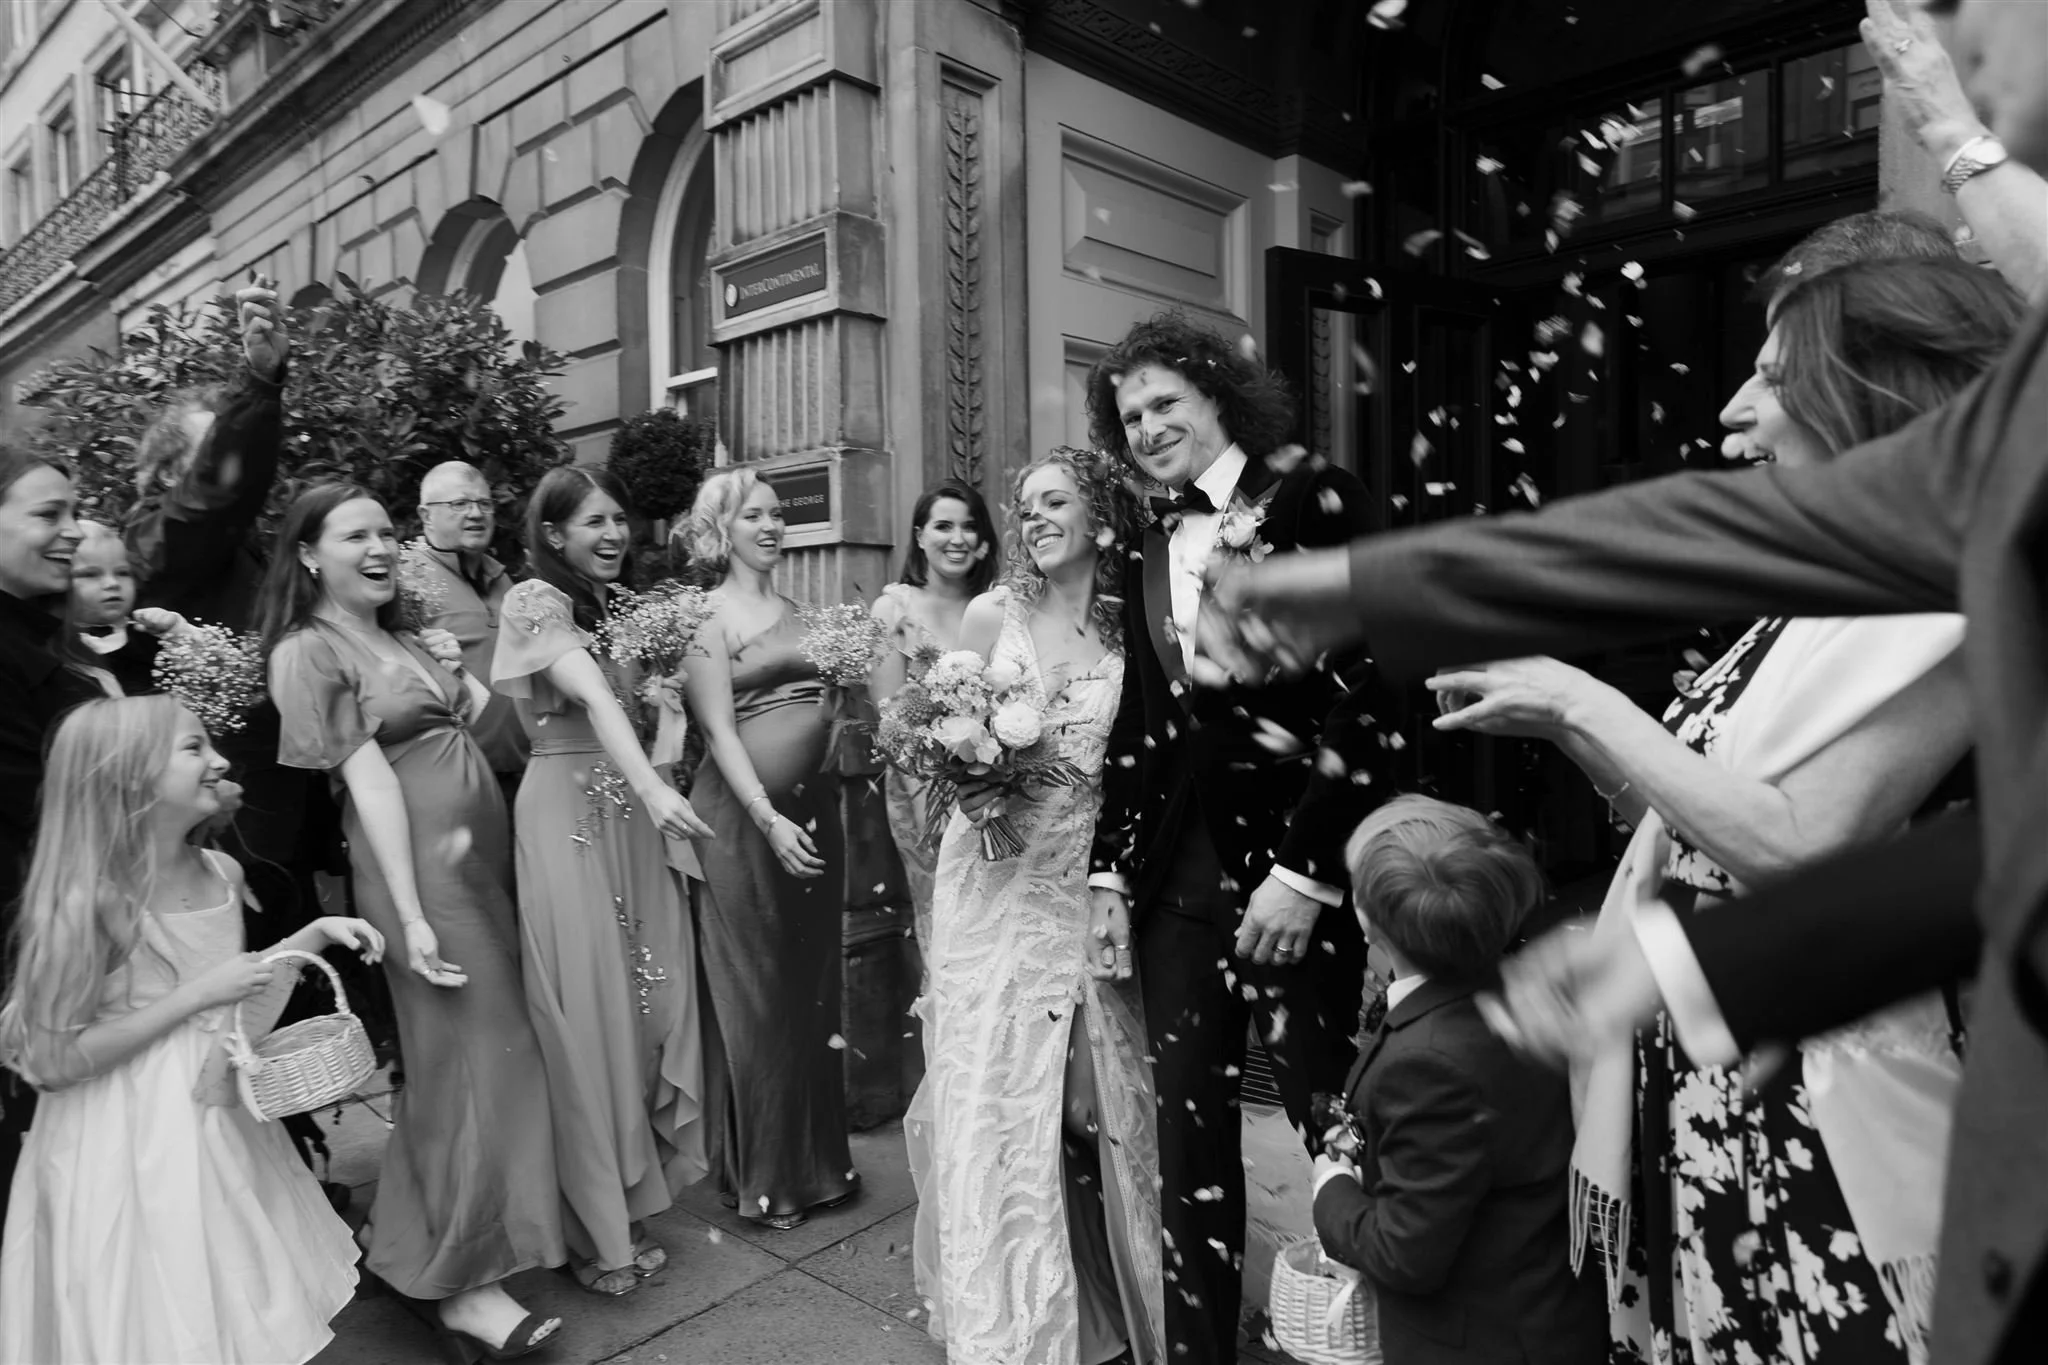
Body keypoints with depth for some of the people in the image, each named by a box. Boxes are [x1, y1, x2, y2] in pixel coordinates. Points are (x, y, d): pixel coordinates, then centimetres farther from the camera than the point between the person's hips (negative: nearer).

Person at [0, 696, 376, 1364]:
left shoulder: (222, 872, -2)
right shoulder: (89, 901, -21)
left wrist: (316, 933, 0)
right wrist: (199, 994, -22)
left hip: (221, 1120, 6)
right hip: (130, 1143, -6)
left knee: (238, 1291, 19)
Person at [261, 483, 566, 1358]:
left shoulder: (398, 637, 18)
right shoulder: (310, 651, -6)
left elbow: (486, 721, 19)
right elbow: (370, 780, -15)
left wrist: (459, 675, 5)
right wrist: (410, 914, -17)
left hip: (485, 857, 8)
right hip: (420, 868, -8)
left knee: (493, 1041, 14)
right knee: (471, 1051, -2)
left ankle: (412, 1239, 33)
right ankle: (461, 1280, 14)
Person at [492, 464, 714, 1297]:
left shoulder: (616, 605, 15)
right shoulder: (534, 602, -9)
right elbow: (594, 696, -26)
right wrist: (652, 787, -39)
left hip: (629, 816, 7)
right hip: (567, 814, -7)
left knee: (651, 992, 10)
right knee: (584, 1010, 0)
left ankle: (633, 1189, 28)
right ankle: (598, 1233, 15)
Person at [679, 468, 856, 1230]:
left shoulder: (793, 609, 14)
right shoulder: (707, 617, -5)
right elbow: (719, 731, -12)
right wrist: (769, 819, -19)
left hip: (814, 810, 6)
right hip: (745, 817, -6)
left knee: (814, 982, 13)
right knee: (755, 992, 5)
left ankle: (817, 1158, 29)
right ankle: (761, 1175, 21)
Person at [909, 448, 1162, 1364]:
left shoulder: (1132, 626, -1)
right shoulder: (991, 615, -2)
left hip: (1097, 883, 1)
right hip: (999, 884, 0)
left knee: (1105, 1091, 8)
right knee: (998, 1095, 5)